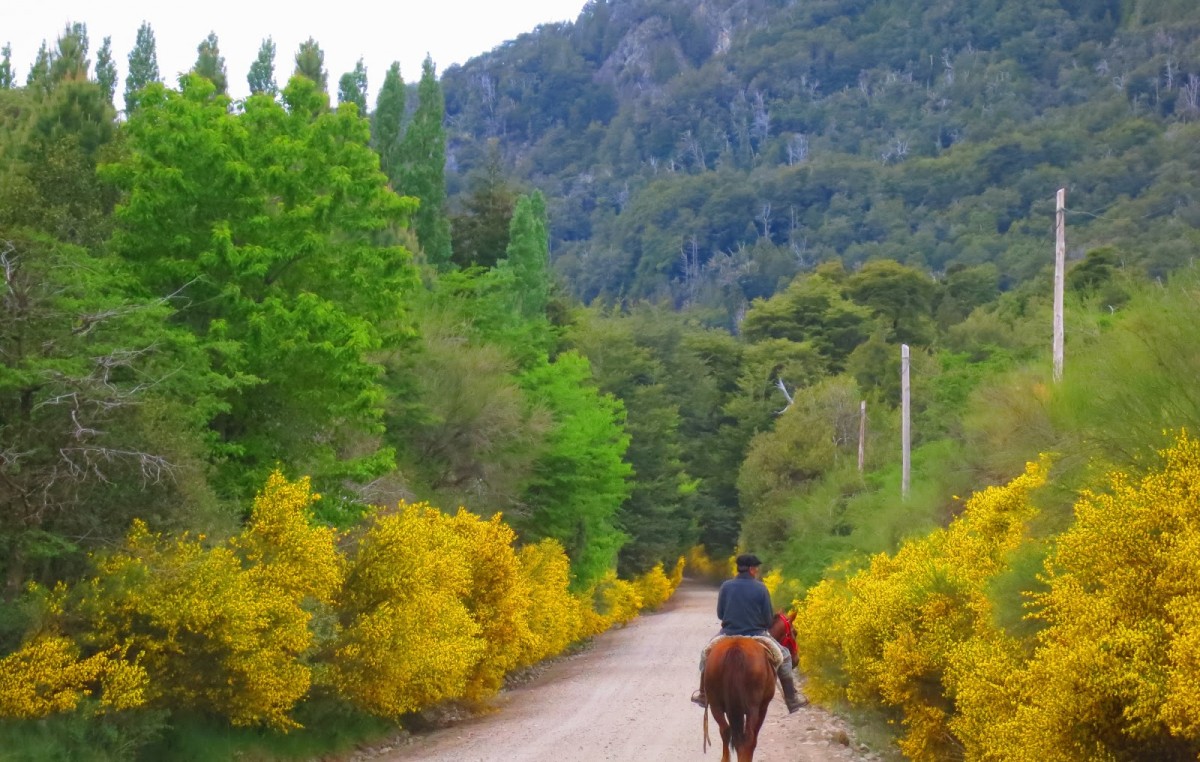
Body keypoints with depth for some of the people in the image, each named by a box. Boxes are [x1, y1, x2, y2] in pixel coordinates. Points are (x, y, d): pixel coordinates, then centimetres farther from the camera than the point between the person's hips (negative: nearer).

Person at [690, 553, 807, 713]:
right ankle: (792, 699, 14)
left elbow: (720, 614, 4)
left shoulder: (726, 586, -4)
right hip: (757, 636, -2)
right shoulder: (760, 588, -9)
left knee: (707, 654, 30)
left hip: (728, 635, 2)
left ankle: (702, 695, 33)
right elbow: (769, 619, -4)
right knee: (784, 657, 18)